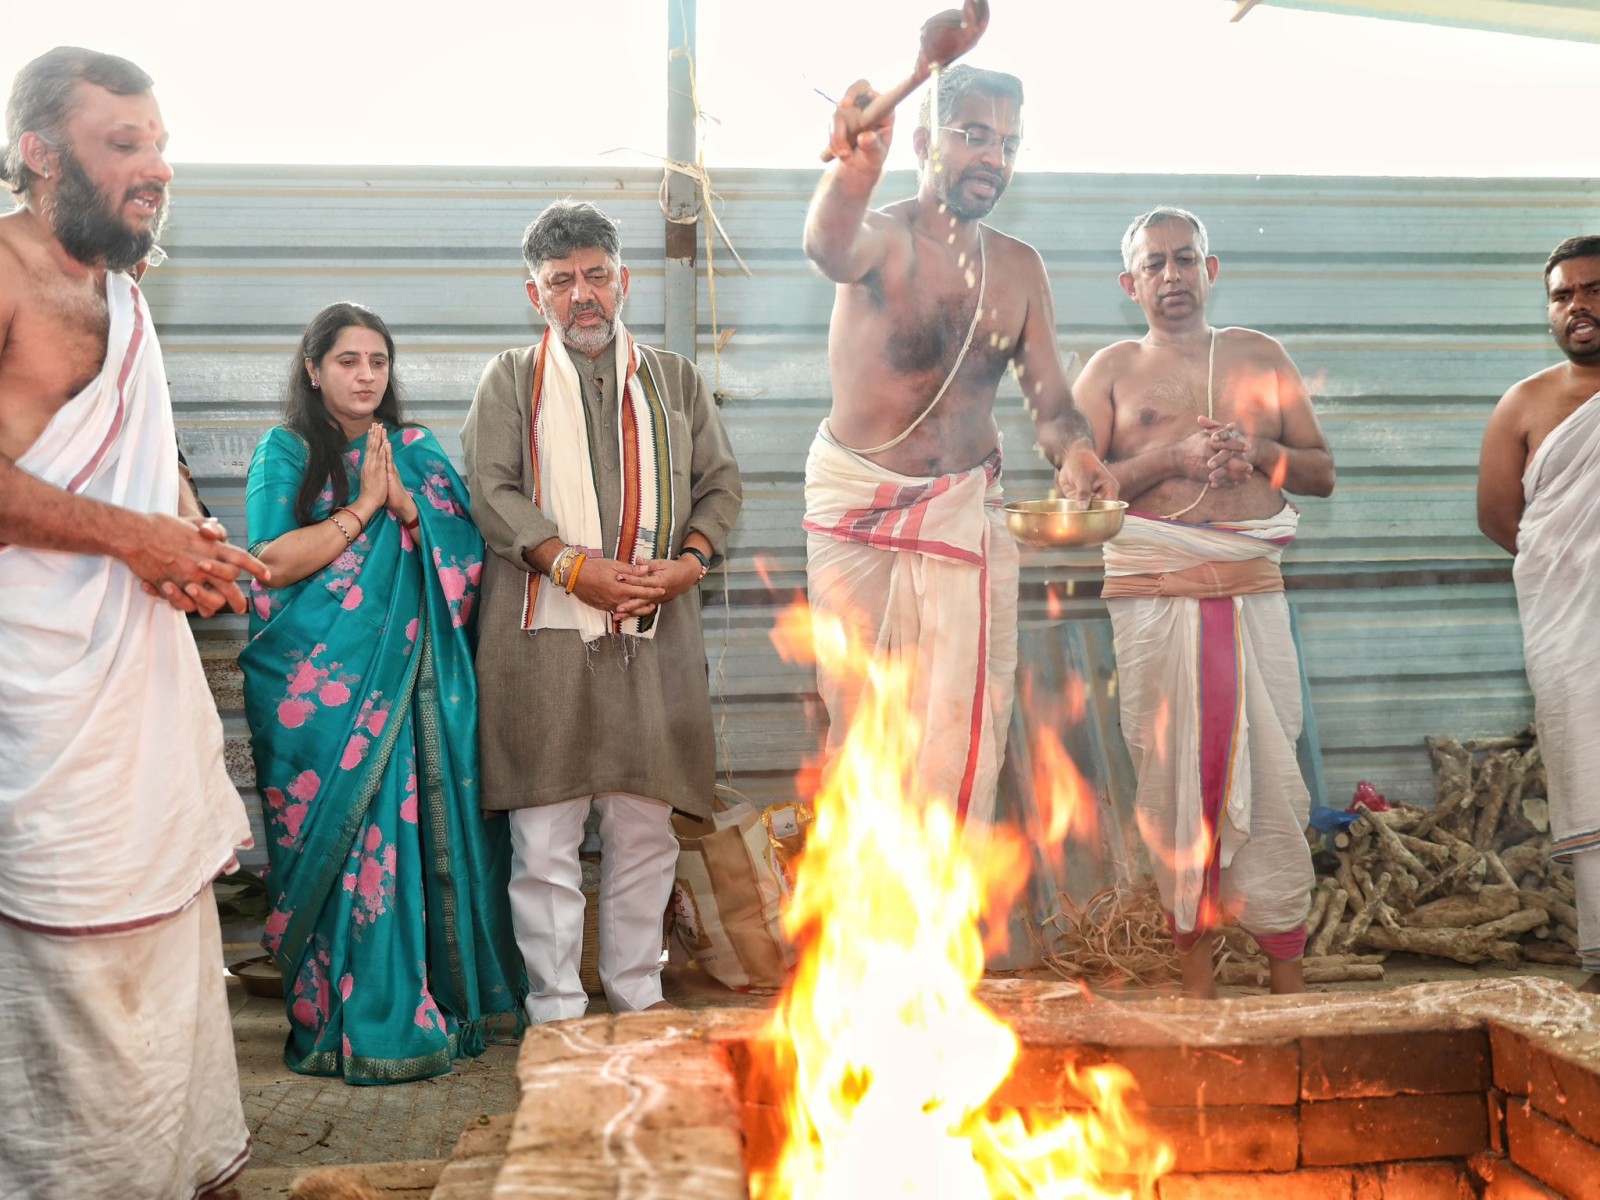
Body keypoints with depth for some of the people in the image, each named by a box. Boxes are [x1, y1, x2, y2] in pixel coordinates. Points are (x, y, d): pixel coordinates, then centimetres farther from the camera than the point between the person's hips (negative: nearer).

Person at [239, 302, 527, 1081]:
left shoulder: (419, 453, 13)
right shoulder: (286, 452, 5)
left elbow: (466, 561, 6)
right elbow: (273, 562, -8)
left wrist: (407, 506, -8)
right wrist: (363, 505, -8)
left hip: (408, 685, 2)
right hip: (315, 689, -2)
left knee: (411, 836, -1)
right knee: (329, 846, -2)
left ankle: (423, 1007, 9)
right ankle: (335, 1022, 8)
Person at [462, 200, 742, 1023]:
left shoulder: (675, 379, 18)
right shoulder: (511, 380, 11)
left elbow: (721, 482, 14)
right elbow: (490, 491, 0)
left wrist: (691, 559, -5)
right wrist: (571, 566, -13)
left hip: (654, 639, 2)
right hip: (543, 636, -2)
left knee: (645, 827, 7)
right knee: (545, 837, 0)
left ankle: (638, 995, 21)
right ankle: (556, 1011, 11)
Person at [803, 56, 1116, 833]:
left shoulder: (1020, 267, 4)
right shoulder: (882, 236, -11)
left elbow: (1050, 399, 3)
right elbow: (832, 250, -38)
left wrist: (1073, 451, -21)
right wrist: (853, 172, -61)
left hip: (965, 503, 3)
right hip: (854, 501, -3)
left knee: (964, 721, -4)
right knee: (856, 712, 5)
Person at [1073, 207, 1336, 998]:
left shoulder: (1260, 357, 16)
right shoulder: (1112, 370, 10)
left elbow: (1322, 473, 16)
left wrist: (1256, 452, -4)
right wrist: (1171, 459, -12)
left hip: (1254, 593, 2)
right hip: (1155, 598, -1)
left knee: (1273, 778, -1)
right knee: (1173, 778, -1)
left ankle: (1287, 973, 8)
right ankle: (1195, 963, 11)